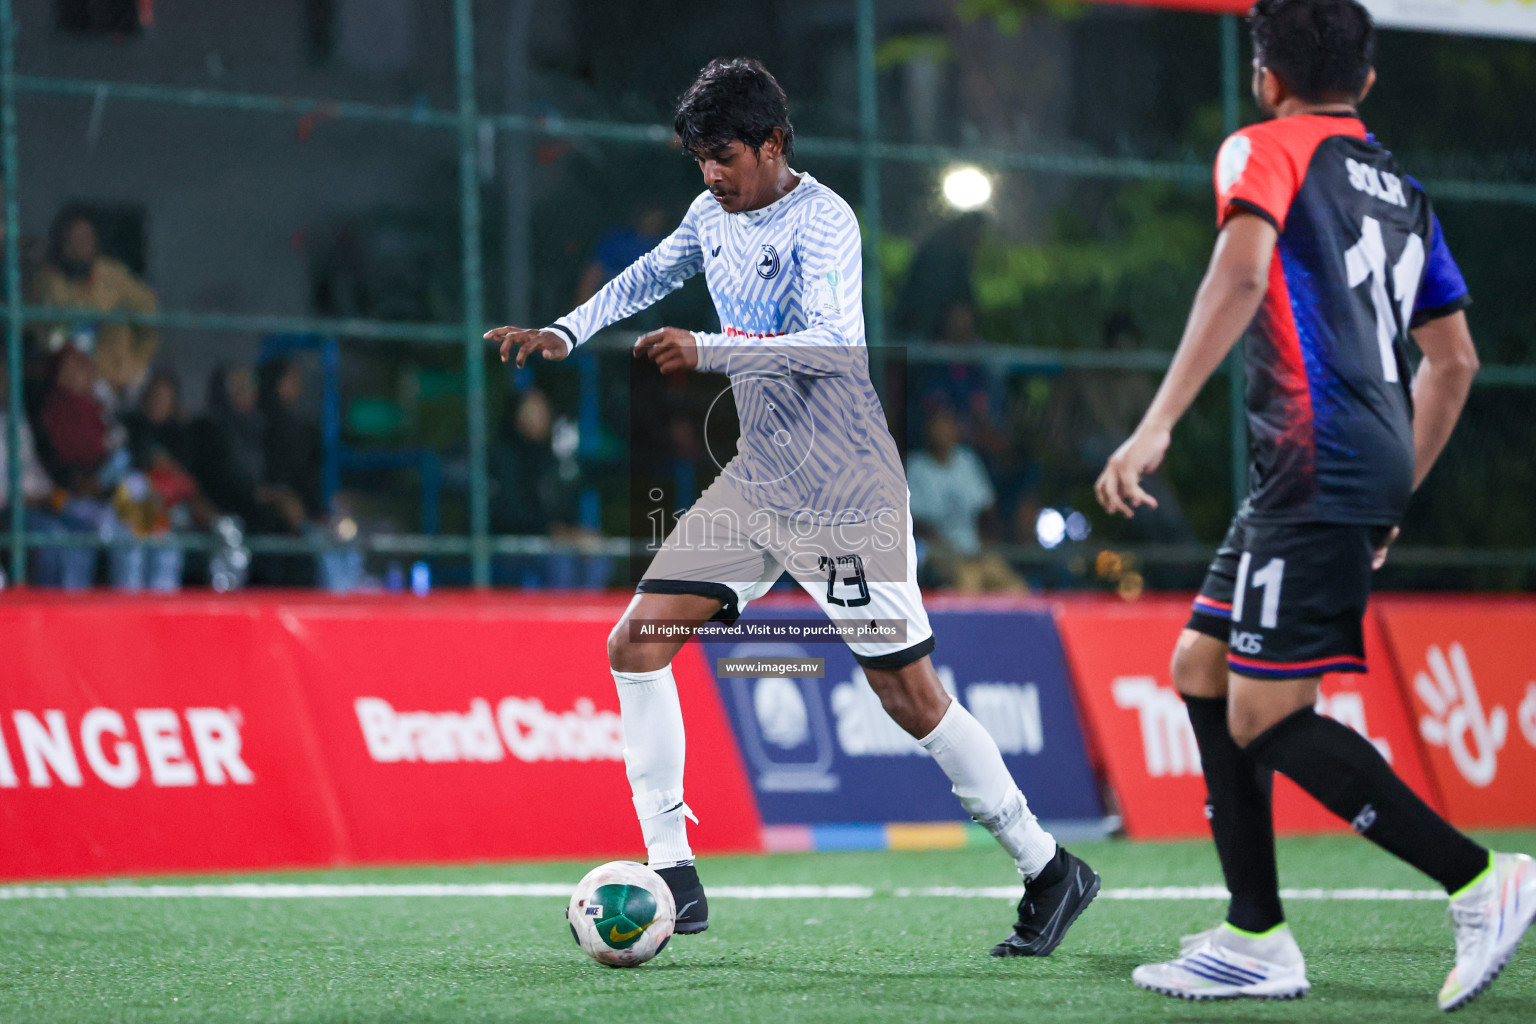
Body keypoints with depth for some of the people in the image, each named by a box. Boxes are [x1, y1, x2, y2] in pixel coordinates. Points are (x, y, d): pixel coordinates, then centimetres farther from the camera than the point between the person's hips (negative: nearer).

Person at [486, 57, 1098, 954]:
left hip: (847, 497, -8)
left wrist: (706, 354, -41)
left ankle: (1050, 873, 9)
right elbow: (651, 277, 26)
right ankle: (673, 877, 2)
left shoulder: (821, 222, -18)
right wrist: (567, 333, 13)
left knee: (912, 696, -6)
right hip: (756, 483, 8)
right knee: (637, 645, -2)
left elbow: (832, 343, -32)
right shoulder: (714, 217, 7)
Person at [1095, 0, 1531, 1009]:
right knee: (1202, 669, 13)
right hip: (1374, 467, 9)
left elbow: (1242, 272, -18)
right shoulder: (1400, 188, 24)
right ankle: (1257, 942, 9)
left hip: (1318, 463, -9)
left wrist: (1158, 423, -24)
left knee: (1267, 717, -10)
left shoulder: (1266, 150, 1)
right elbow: (1454, 361, 25)